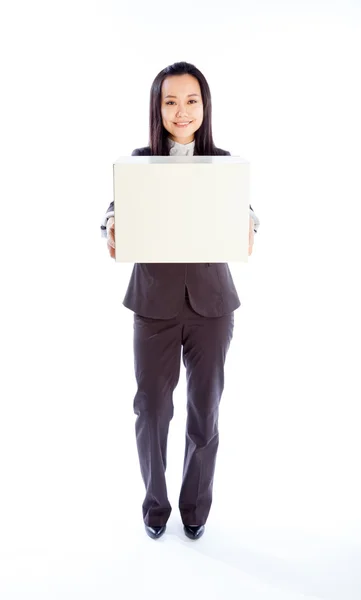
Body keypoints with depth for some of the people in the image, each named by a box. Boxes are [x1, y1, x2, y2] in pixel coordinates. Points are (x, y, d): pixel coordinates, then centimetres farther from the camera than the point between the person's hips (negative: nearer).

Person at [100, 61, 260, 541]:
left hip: (211, 303, 1)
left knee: (204, 409, 10)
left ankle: (196, 505, 34)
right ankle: (155, 503, 32)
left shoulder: (225, 163, 2)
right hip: (155, 303, 0)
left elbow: (245, 215, -2)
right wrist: (112, 232, -25)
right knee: (151, 408, 6)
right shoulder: (139, 161, 1)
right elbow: (115, 214, -2)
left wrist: (249, 230, -26)